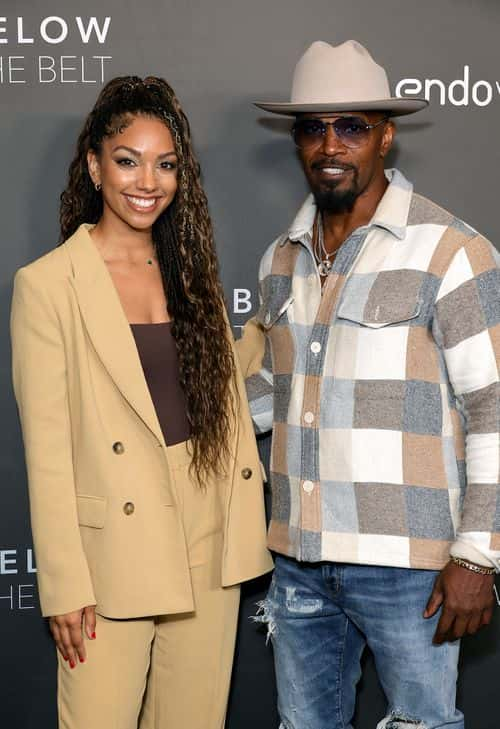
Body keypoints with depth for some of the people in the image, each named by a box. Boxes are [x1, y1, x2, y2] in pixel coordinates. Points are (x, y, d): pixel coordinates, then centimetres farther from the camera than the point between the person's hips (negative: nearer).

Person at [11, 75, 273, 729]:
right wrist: (65, 587, -10)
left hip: (211, 553, 5)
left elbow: (230, 405, 10)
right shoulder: (47, 283, -7)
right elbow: (46, 448, -9)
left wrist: (245, 533, 5)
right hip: (113, 554, -5)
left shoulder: (191, 271, 9)